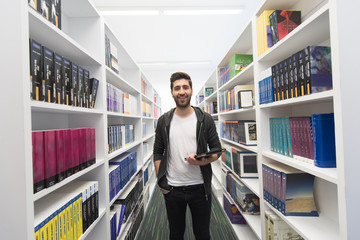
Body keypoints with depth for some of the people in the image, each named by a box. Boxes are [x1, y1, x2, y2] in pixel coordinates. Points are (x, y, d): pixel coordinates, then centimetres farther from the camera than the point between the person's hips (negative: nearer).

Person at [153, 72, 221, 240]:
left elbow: (216, 149, 1)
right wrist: (160, 181, -1)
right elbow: (157, 153, 5)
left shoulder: (205, 119, -3)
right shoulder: (164, 121, 1)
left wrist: (204, 161, -19)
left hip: (200, 187, -1)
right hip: (172, 189, 1)